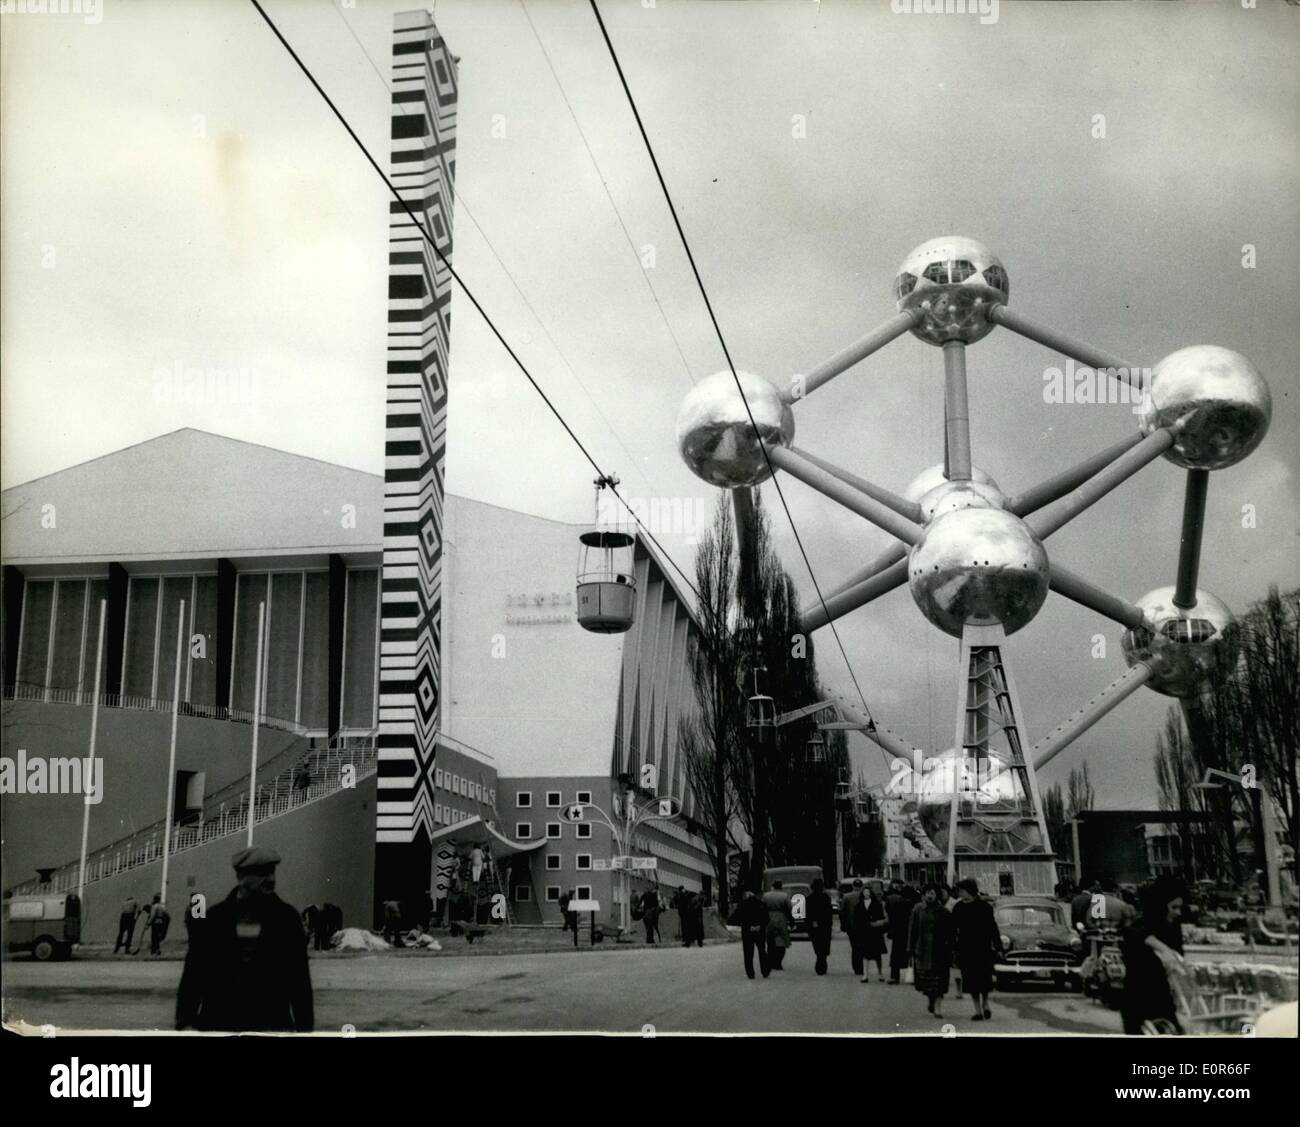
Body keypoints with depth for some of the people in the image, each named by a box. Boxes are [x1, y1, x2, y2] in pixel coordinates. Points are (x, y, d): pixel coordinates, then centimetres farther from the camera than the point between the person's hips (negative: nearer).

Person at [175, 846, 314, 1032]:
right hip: (218, 1026, 0)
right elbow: (192, 974, 5)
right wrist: (185, 1022, -4)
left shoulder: (286, 917, 7)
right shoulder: (215, 917, 6)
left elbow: (300, 978, 8)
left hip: (272, 1025, 0)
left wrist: (305, 1027, 4)